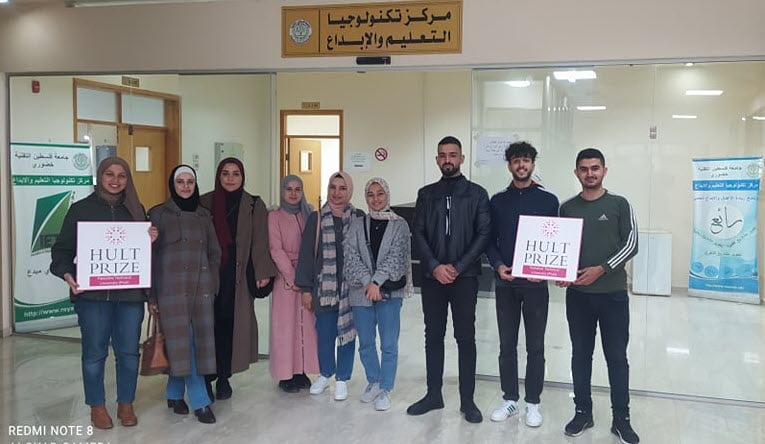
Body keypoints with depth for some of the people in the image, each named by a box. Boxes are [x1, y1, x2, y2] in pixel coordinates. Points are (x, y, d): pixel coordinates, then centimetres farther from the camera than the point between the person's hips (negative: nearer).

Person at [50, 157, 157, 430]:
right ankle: (97, 406, 21)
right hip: (93, 294, -2)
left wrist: (151, 241, -8)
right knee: (94, 352, 6)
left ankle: (126, 404, 22)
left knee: (128, 352, 7)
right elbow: (63, 248, 1)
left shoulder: (136, 210, 10)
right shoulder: (81, 209, 2)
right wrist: (67, 273, -16)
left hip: (130, 294, 2)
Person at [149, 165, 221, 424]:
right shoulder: (159, 215, 1)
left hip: (200, 288, 4)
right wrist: (151, 295, -6)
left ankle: (175, 394, 23)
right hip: (171, 288, -3)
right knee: (184, 344, -3)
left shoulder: (203, 215, 11)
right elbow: (150, 255, -2)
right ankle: (200, 402, 4)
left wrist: (212, 286, 7)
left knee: (196, 343, 4)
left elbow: (214, 253, 15)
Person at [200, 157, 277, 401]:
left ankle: (223, 378, 16)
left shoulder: (254, 205, 4)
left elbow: (260, 242, 2)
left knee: (231, 325, 4)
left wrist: (263, 272, -4)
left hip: (239, 276, 0)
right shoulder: (205, 203, 4)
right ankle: (206, 378, 10)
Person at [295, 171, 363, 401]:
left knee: (347, 331, 7)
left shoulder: (358, 218, 2)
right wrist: (306, 288, -1)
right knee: (324, 333, 6)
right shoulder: (316, 218, 3)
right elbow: (307, 253, 2)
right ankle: (325, 374, 29)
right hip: (324, 285, 1)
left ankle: (342, 379, 22)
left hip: (350, 285, 0)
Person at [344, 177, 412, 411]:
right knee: (366, 344, 12)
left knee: (389, 345, 0)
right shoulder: (357, 225, 7)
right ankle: (373, 382, 32)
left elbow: (395, 257, -9)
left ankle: (385, 389, 14)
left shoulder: (399, 224, 0)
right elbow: (351, 256, -2)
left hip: (389, 293, -2)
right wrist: (367, 282, -15)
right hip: (361, 292, 3)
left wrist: (377, 282, -17)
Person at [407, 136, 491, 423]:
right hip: (432, 276, 3)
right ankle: (433, 394, 19)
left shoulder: (477, 193, 2)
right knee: (433, 335, 9)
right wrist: (435, 266, -10)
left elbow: (483, 234, -4)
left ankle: (467, 400, 11)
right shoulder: (426, 194, 9)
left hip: (465, 276, -2)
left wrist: (458, 268, -11)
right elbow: (418, 234, 3)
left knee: (465, 337, 2)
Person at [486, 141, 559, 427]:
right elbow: (489, 240, 7)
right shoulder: (498, 201, 6)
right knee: (507, 345, 9)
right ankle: (510, 399, 22)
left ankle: (533, 402, 18)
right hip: (505, 283, 2)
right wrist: (497, 265, -10)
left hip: (535, 283, -2)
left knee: (535, 347, 6)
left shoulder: (548, 200, 1)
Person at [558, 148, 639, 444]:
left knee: (617, 357, 4)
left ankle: (621, 419, 15)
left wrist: (601, 269, -15)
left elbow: (631, 245, -4)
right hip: (577, 294, 2)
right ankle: (583, 412, 22)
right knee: (581, 355, 9)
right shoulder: (567, 208, 7)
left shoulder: (619, 204, 0)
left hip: (613, 293, -2)